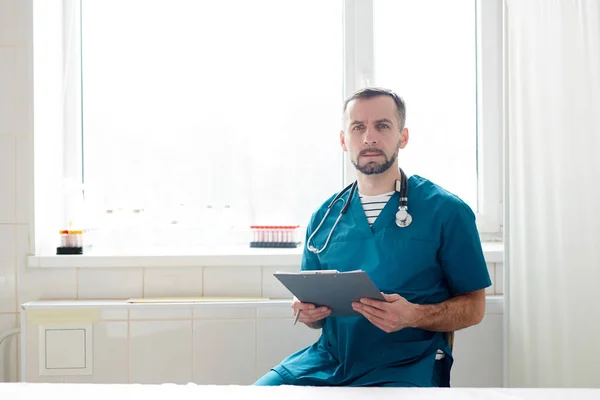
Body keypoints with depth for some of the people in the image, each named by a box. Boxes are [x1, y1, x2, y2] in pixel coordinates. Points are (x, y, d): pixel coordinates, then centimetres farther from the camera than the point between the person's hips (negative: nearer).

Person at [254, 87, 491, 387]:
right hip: (328, 359, 4)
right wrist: (307, 312, -3)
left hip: (406, 366, -3)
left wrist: (414, 316, -17)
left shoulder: (446, 211, -1)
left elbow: (473, 307, 1)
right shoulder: (324, 218, 12)